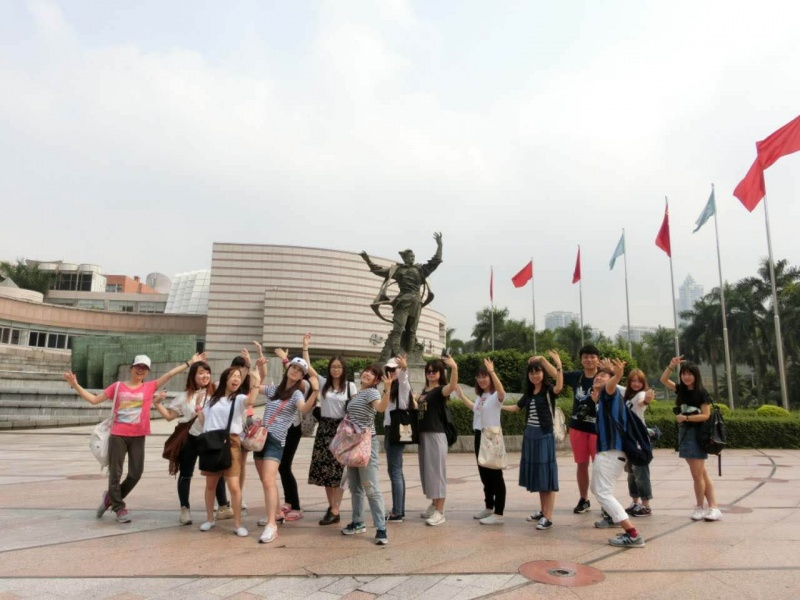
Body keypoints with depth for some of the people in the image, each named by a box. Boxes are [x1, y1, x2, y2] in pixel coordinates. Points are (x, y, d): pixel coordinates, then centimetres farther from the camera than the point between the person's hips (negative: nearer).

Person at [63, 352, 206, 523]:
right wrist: (76, 385, 0)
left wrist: (190, 362, -5)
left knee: (136, 473, 4)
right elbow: (94, 399, 7)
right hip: (118, 435, -1)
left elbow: (170, 373, -2)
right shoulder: (118, 386, 4)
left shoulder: (150, 387, 3)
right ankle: (119, 507, 19)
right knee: (115, 473, 2)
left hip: (138, 437, 1)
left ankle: (110, 498, 29)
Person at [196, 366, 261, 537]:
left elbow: (250, 401, -26)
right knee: (210, 484, 14)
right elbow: (204, 421, 20)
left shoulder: (239, 399, 0)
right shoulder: (212, 399, 13)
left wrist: (256, 384, -38)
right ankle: (210, 519, 32)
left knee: (234, 486, -8)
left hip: (230, 443, -4)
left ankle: (237, 524, 4)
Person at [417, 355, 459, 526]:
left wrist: (454, 368, -51)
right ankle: (434, 505, 29)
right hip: (423, 435, 8)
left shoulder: (440, 390, -11)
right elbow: (418, 408, 20)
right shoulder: (424, 391, 13)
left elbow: (452, 386, -34)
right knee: (427, 471, 15)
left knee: (437, 471, -4)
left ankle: (440, 512, 3)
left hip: (436, 435, -8)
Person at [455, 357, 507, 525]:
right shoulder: (480, 396, 12)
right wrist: (462, 397, 28)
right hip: (480, 436, 8)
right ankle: (489, 508, 29)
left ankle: (498, 514, 1)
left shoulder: (496, 396, -12)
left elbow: (501, 391, -38)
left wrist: (492, 371, -47)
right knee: (484, 473, 16)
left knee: (495, 475, -4)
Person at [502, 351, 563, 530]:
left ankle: (548, 517, -2)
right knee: (537, 474, 13)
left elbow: (559, 387, -33)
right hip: (530, 436, 7)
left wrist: (559, 366, -45)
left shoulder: (548, 390, -10)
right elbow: (516, 407, 24)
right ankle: (542, 511, 26)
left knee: (546, 474, -5)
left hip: (545, 436, -7)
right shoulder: (529, 393, 10)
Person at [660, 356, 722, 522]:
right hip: (684, 433, 6)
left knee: (697, 474, -1)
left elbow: (706, 415, -12)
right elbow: (664, 380, 8)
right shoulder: (681, 390, 7)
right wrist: (671, 366, -4)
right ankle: (713, 507, 15)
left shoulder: (701, 393, -9)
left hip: (697, 435, -6)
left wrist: (686, 417, -18)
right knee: (702, 474, 10)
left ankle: (700, 507, 14)